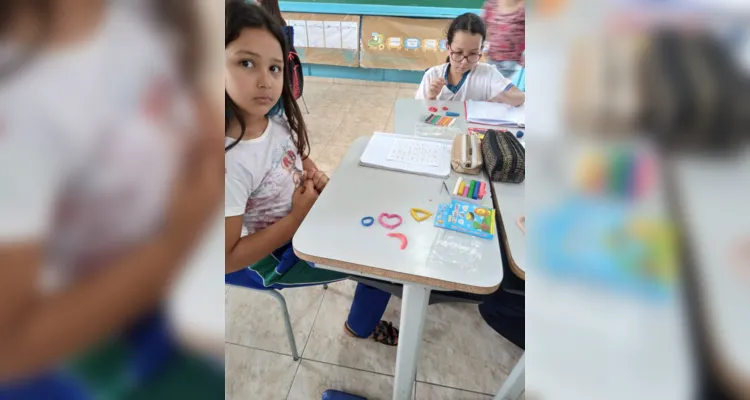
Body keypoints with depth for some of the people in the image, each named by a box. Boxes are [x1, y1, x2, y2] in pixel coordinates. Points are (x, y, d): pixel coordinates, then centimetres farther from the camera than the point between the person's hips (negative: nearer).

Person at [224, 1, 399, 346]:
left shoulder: (275, 118, -12)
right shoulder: (229, 163, -34)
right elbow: (228, 259, -27)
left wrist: (317, 178, -11)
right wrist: (298, 217, -26)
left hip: (308, 215, 7)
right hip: (280, 254, -6)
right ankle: (360, 327, 28)